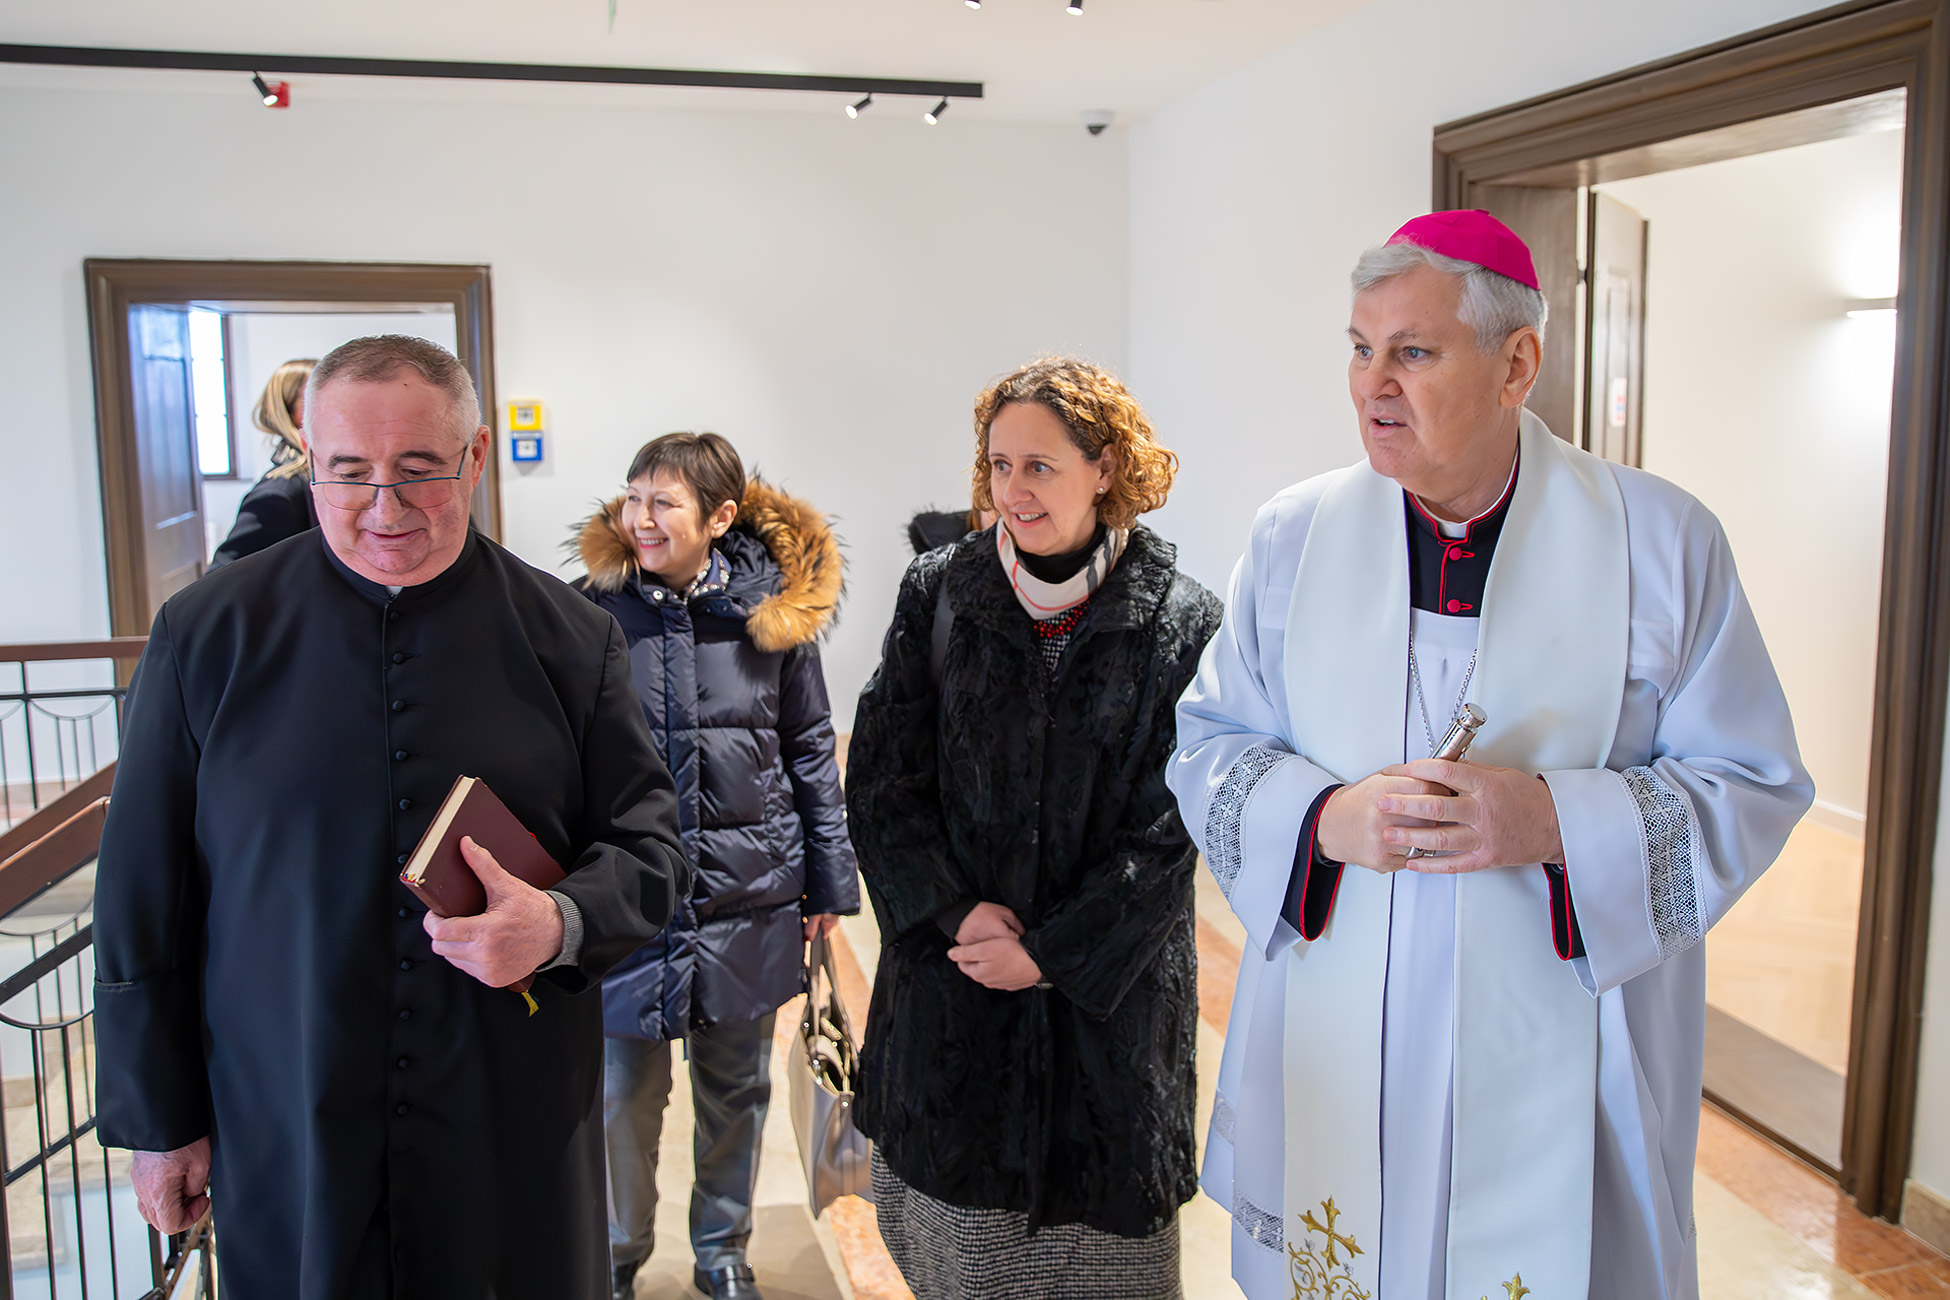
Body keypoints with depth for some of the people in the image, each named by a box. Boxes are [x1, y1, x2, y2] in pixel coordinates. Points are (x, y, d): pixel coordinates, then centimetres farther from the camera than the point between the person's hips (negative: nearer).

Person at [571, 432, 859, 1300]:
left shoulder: (774, 609, -4)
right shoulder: (596, 608, -5)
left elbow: (810, 750, 4)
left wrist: (830, 878, 4)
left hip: (748, 892, 1)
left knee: (736, 1087, 16)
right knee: (624, 1089, 9)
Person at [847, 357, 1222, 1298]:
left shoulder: (1181, 623, -6)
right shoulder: (936, 593, 1)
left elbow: (1170, 828, -7)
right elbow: (880, 780, 0)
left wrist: (1054, 952, -10)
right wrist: (953, 914, -10)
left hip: (1110, 990, -1)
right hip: (948, 978, 2)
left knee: (1100, 1221, 8)